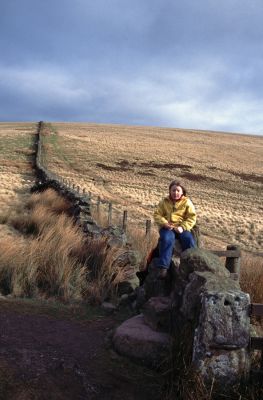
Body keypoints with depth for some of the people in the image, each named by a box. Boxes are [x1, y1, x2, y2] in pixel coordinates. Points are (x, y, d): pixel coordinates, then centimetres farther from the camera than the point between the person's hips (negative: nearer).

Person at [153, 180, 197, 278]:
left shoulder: (187, 202, 5)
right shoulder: (164, 202, 9)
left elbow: (192, 218, -1)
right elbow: (157, 214, 4)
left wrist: (182, 227, -18)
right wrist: (165, 223, -16)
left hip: (181, 228, 1)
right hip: (167, 228, 0)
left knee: (189, 240, -29)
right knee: (167, 239, -33)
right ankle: (163, 267, -31)